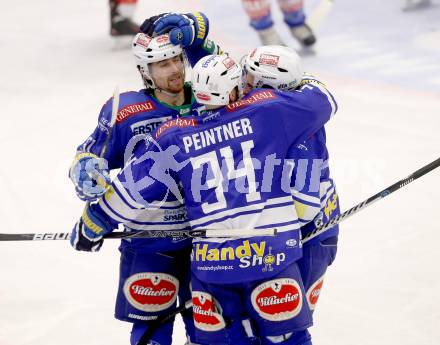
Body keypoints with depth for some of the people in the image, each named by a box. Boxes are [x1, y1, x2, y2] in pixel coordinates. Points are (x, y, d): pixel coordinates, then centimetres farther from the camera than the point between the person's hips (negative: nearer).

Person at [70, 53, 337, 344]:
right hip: (271, 255, -2)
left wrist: (93, 223, 23)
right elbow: (321, 102, 11)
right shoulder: (268, 109, -1)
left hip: (210, 263, 2)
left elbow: (133, 188, 8)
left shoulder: (173, 135, 5)